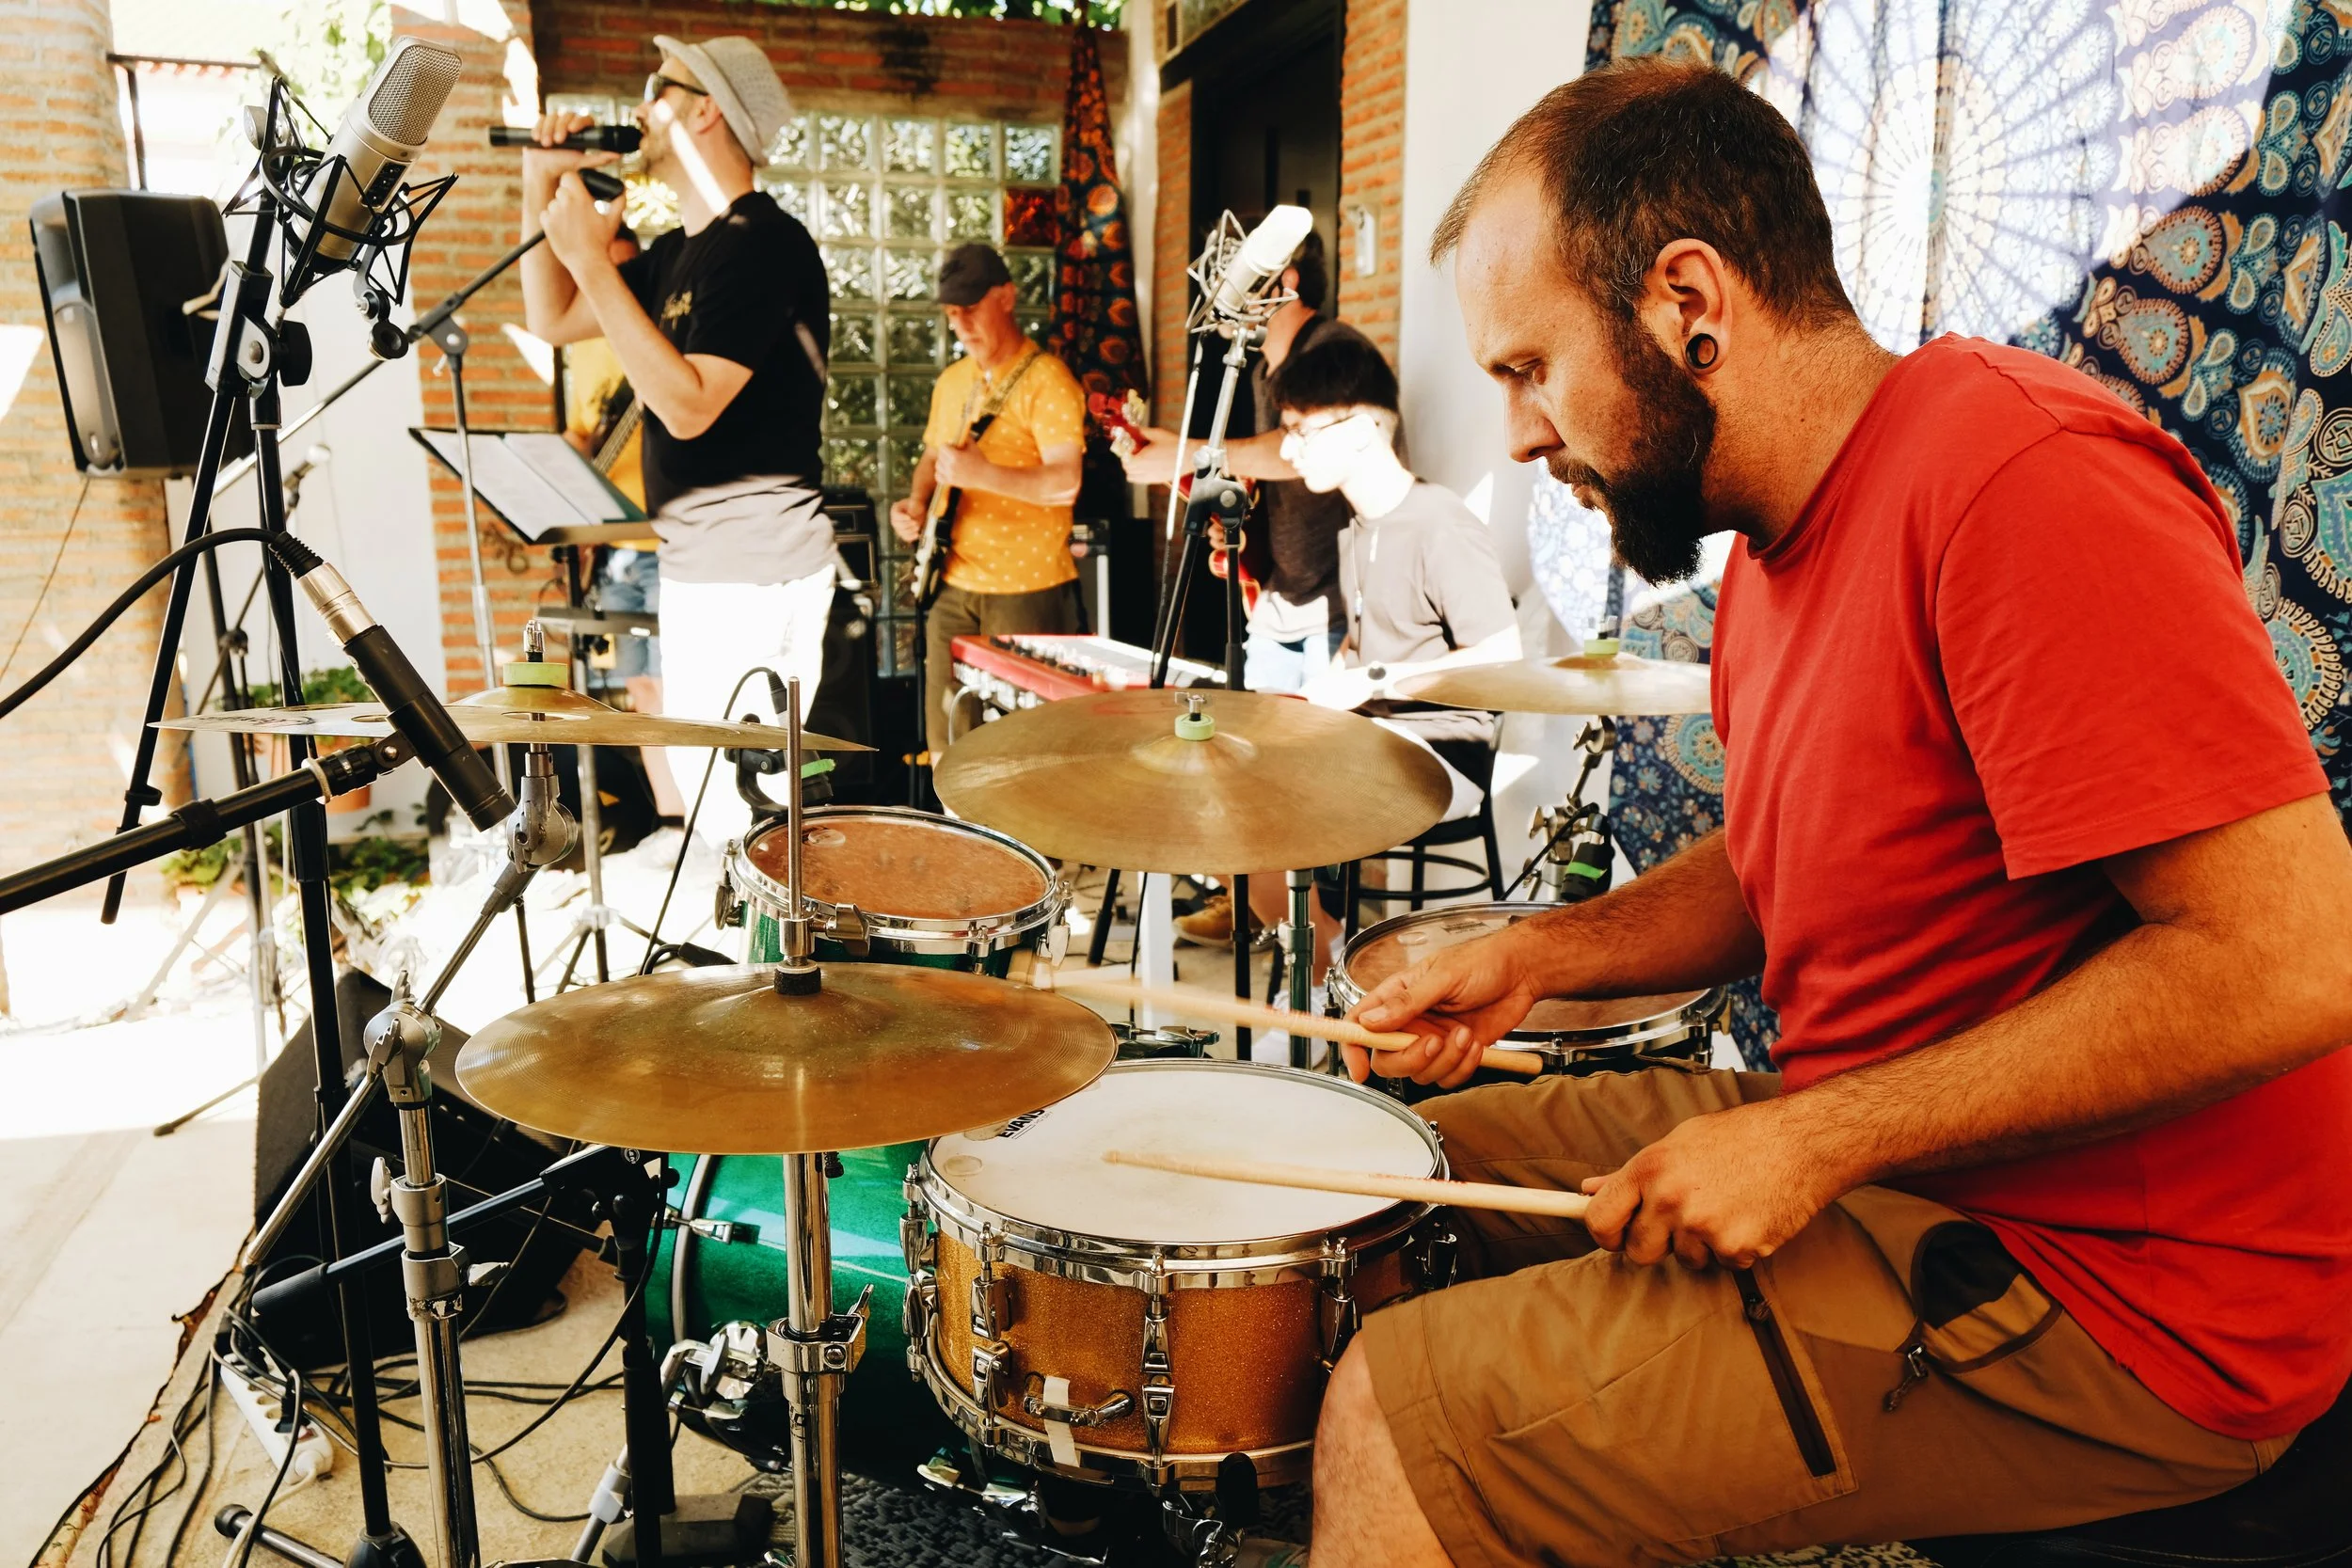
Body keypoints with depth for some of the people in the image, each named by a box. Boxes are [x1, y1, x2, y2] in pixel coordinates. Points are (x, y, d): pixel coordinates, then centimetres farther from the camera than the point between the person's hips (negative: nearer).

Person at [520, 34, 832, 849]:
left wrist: (591, 261, -20)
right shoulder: (678, 252, 13)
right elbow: (551, 320, 20)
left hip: (754, 571, -10)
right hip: (704, 564, 10)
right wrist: (542, 184, 11)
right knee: (712, 793, 16)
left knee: (733, 807, -8)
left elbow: (688, 406, -24)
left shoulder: (763, 242, -16)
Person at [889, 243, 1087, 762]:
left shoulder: (1046, 379, -10)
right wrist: (917, 502, 6)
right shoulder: (951, 381, 13)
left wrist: (981, 475, -31)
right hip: (954, 584, 7)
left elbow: (1065, 482, -20)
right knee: (947, 748, 11)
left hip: (1026, 589, -7)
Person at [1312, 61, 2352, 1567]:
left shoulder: (2017, 476, -23)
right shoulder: (1779, 540, 8)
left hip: (2100, 1286, -9)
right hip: (1872, 1144, 9)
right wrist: (1539, 956, 4)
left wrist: (1815, 1138, -23)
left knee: (1400, 1414, -17)